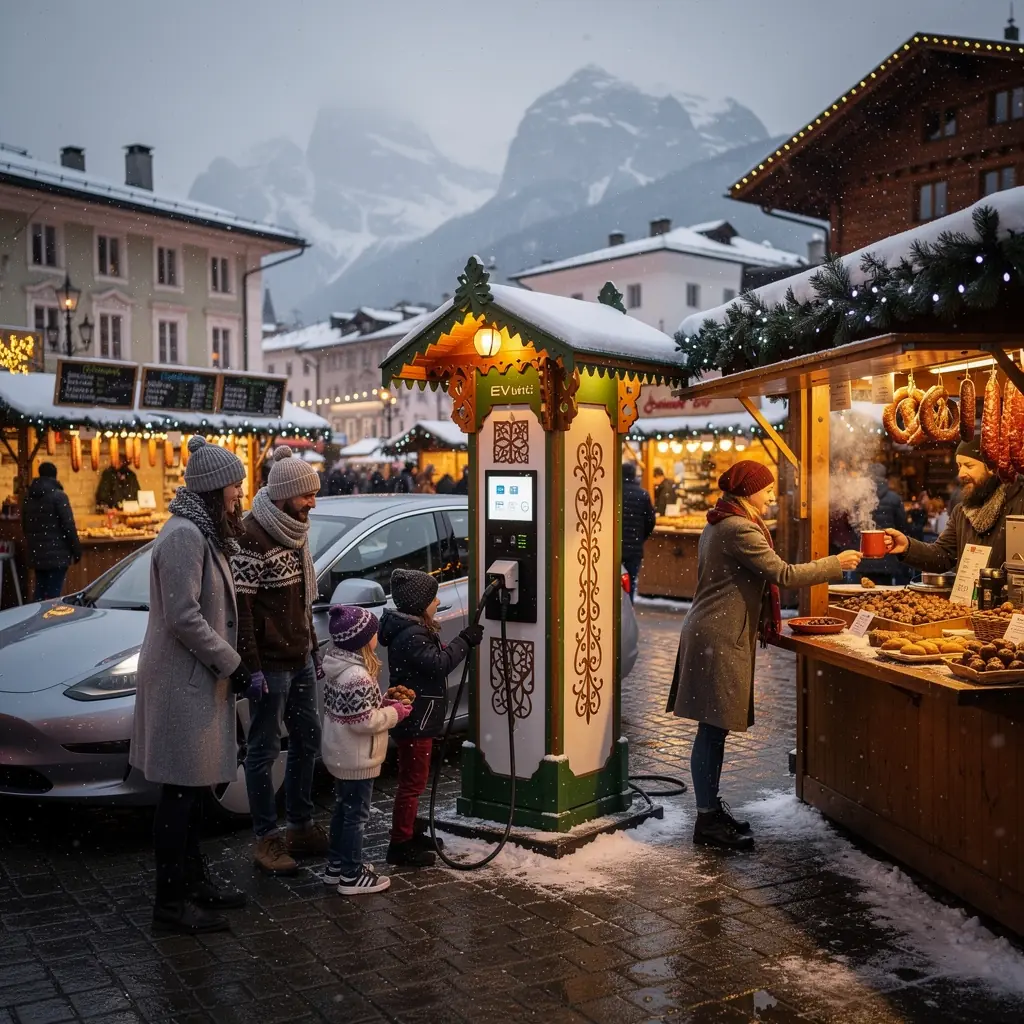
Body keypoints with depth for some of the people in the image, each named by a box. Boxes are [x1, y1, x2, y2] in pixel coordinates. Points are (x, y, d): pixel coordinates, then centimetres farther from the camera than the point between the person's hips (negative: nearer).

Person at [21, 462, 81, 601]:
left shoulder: (28, 495, 10)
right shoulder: (58, 495, -10)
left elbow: (24, 524, 18)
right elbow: (68, 525, -13)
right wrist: (76, 550, -7)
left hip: (36, 553, 6)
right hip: (57, 553, -6)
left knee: (39, 591, 15)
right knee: (53, 594, -5)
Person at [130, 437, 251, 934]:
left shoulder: (203, 533, 15)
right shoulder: (183, 536, -18)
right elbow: (184, 618, -23)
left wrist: (232, 664, 13)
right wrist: (232, 666, -16)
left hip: (199, 680, 10)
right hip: (182, 683, -10)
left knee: (193, 789, 17)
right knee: (180, 792, -3)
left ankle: (193, 880, 28)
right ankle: (171, 902, 6)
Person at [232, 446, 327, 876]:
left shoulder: (293, 531, 11)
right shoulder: (252, 537, -16)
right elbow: (241, 606, -19)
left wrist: (313, 645, 19)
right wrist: (253, 667, -21)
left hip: (300, 659, 9)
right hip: (270, 664, -9)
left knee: (308, 740, 15)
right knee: (264, 750, 2)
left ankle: (300, 826, 28)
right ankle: (267, 839, 12)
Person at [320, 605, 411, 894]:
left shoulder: (336, 667, 3)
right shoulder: (357, 677, -27)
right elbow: (365, 721, -26)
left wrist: (382, 703, 4)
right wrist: (394, 713, -13)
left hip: (339, 755, 10)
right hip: (357, 759, -10)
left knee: (343, 809, 21)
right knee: (356, 815, 3)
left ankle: (336, 865, 33)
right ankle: (352, 875, 14)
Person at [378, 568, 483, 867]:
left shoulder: (413, 629, 11)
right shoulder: (411, 636, -23)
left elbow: (433, 661, 15)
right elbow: (438, 664, -28)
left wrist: (462, 643, 5)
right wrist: (464, 641, -22)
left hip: (417, 718, 11)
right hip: (415, 719, -11)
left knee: (413, 779, 20)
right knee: (413, 781, -3)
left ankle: (408, 834, 32)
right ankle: (400, 845, 5)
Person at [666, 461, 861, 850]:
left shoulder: (718, 525, 18)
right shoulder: (739, 529, -16)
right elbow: (784, 574, -17)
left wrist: (763, 620, 27)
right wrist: (836, 563, -7)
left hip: (713, 634, 11)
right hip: (719, 639, -11)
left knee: (715, 729, 14)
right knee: (713, 730, -5)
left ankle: (711, 808, 22)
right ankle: (707, 822, 1)